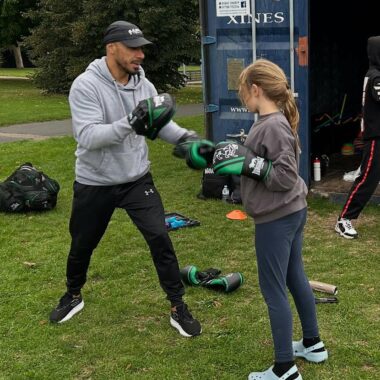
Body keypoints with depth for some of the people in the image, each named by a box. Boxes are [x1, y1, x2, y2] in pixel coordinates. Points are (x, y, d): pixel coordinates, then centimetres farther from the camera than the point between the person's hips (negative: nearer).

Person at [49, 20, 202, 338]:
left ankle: (178, 307, 8)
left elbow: (162, 124, -2)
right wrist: (130, 124, -42)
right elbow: (87, 136, -30)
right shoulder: (86, 85, -20)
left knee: (159, 237, -6)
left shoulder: (144, 85, -4)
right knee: (82, 245, 15)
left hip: (137, 179, 3)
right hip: (94, 183, -2)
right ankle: (73, 296, 43)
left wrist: (186, 138, -23)